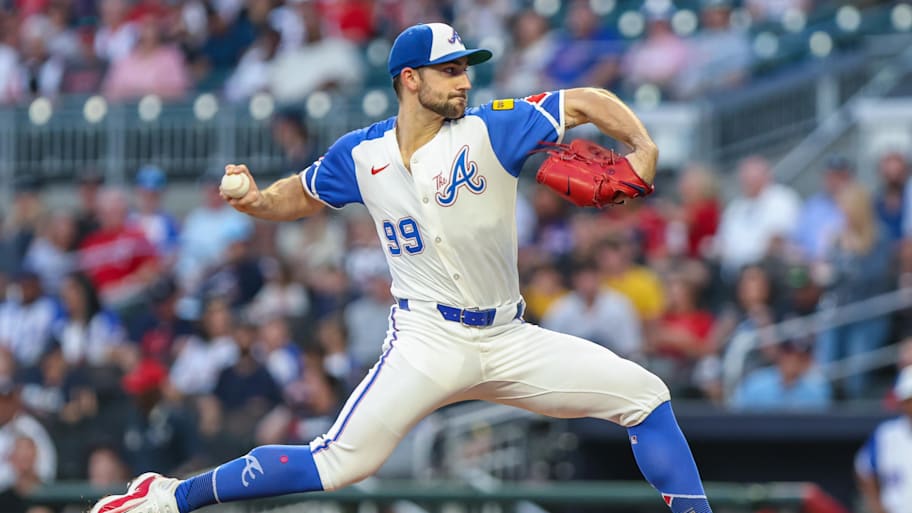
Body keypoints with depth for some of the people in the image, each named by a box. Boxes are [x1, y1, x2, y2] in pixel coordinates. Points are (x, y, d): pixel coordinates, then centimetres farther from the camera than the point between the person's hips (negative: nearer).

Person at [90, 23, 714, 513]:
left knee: (644, 394, -1)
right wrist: (254, 201, -5)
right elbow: (296, 197, 17)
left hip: (508, 341, 3)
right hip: (428, 338, -3)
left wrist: (643, 148, -21)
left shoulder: (490, 130, -4)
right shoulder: (361, 155, 0)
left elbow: (588, 101, -3)